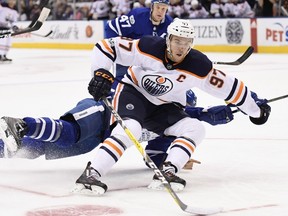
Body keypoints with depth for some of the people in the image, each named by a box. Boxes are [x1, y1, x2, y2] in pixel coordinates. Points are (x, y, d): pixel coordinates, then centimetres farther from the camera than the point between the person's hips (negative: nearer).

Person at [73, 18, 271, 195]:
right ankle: (91, 174, -38)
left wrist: (256, 108, -1)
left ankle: (167, 172, -25)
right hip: (133, 92, -4)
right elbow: (106, 47, -20)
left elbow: (228, 87, -9)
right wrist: (101, 73, -32)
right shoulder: (148, 47, -24)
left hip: (164, 107, 4)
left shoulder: (199, 66, -19)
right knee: (130, 128, -32)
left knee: (195, 129, -15)